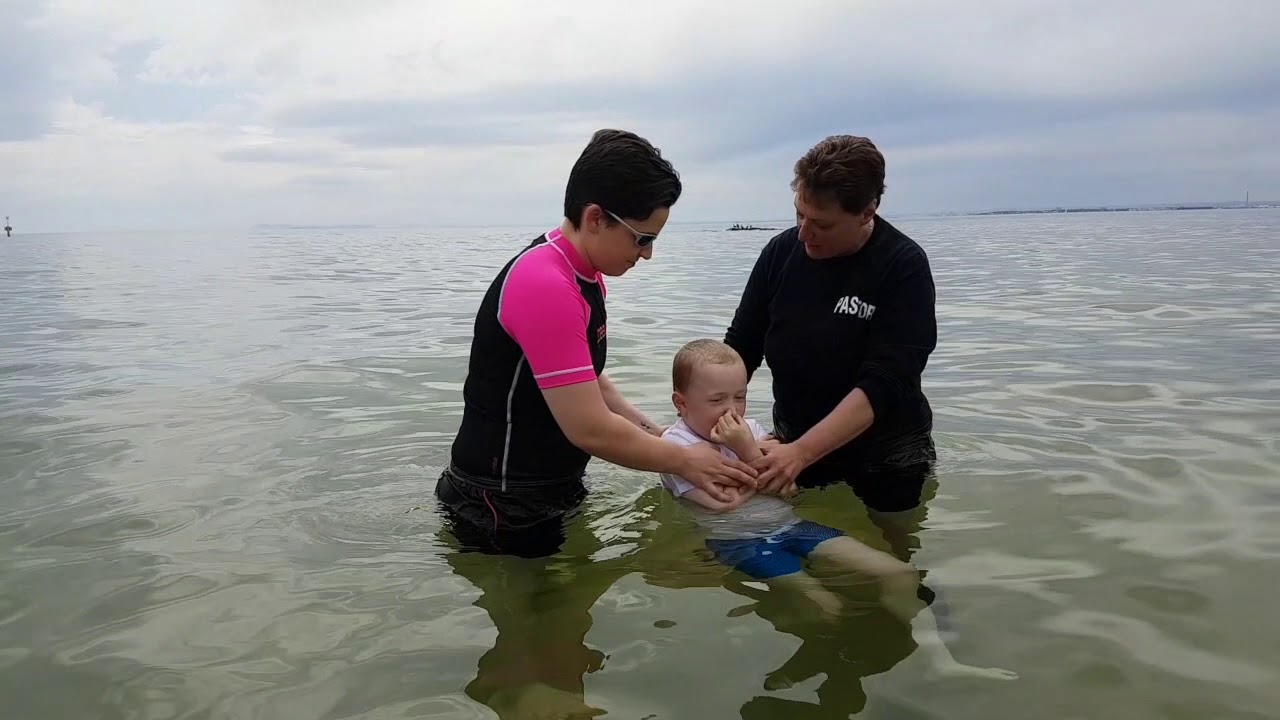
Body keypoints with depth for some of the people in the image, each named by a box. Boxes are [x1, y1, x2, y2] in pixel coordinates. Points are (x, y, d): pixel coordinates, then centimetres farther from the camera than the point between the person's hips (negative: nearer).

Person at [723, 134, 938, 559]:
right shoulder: (782, 251, -8)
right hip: (794, 438, 3)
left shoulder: (904, 266, -20)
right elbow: (740, 348, -2)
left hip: (885, 451, -3)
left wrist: (801, 452, -35)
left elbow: (882, 384, -27)